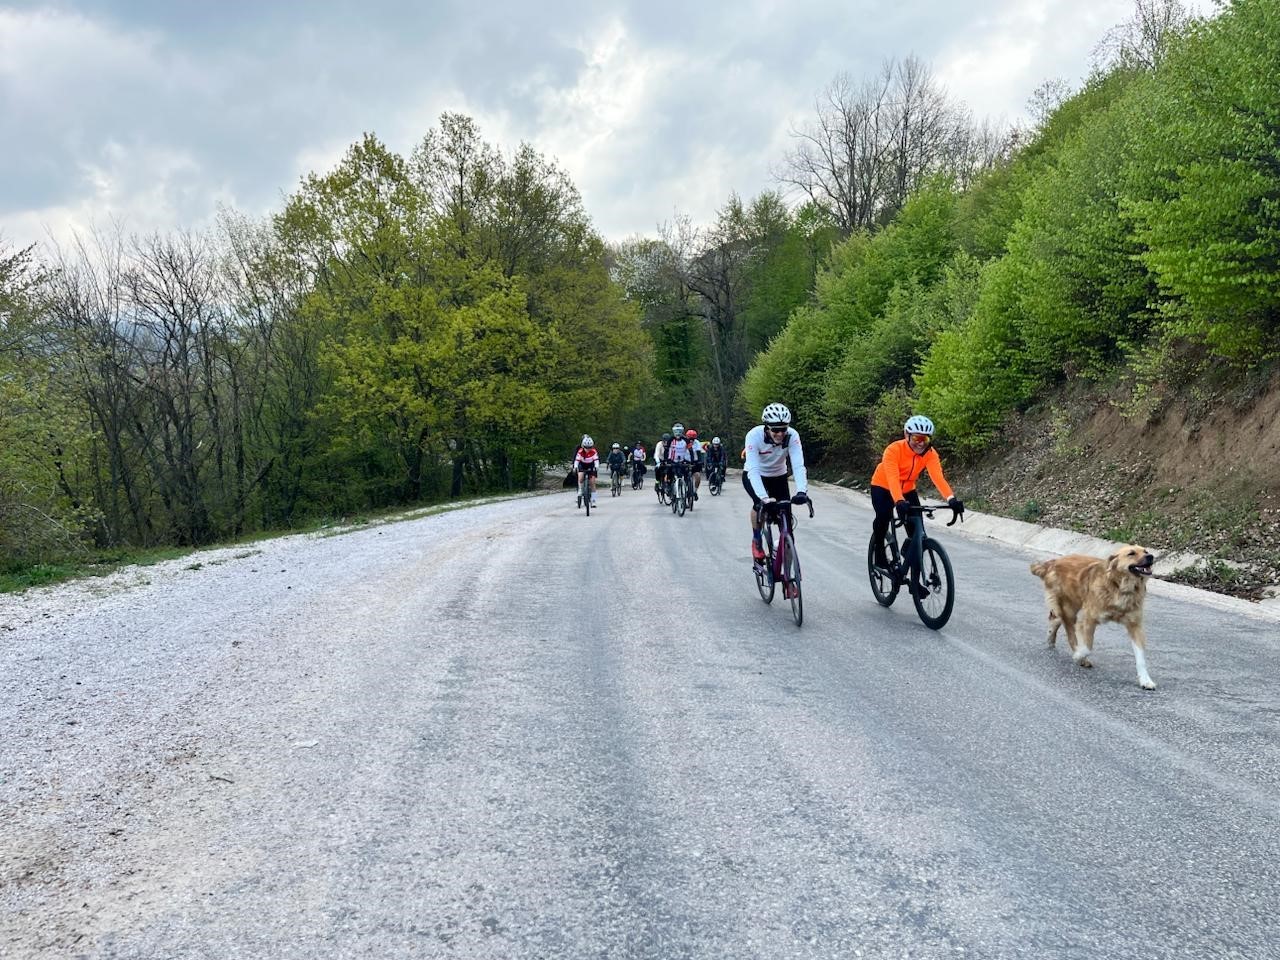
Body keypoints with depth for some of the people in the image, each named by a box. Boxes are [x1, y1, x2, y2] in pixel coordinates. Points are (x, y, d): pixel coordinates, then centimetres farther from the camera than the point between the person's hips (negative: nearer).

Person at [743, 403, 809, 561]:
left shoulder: (792, 436, -28)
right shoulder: (754, 436, -33)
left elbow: (798, 465, -36)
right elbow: (753, 470, -40)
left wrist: (802, 491, -53)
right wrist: (763, 497, -53)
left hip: (778, 476, 2)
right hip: (754, 475, -2)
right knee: (760, 503, -28)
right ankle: (756, 541, -3)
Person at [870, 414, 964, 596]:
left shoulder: (930, 453, -21)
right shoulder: (894, 450, -32)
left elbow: (938, 477, -35)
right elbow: (893, 478, -44)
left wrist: (952, 499, -53)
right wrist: (899, 502, -62)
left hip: (907, 490, 4)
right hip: (883, 487, -4)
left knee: (916, 530, -9)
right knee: (883, 516, -33)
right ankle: (879, 552, -5)